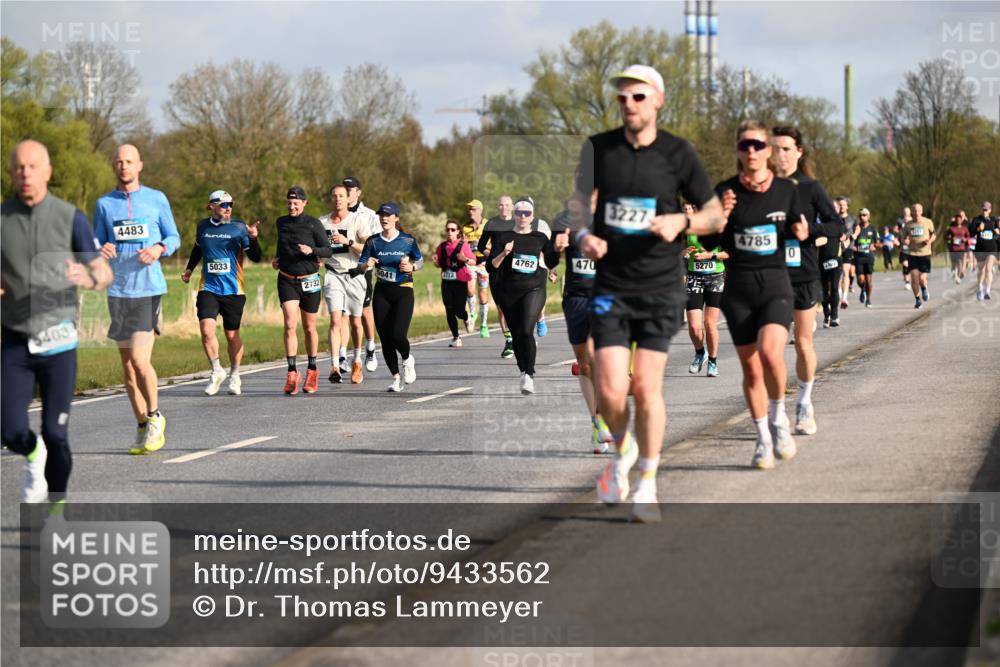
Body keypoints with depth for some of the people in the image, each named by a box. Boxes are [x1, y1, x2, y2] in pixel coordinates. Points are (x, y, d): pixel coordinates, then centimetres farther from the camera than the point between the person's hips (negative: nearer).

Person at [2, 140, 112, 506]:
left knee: (54, 433, -6)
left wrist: (88, 278, -24)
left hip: (58, 340, -1)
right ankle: (34, 455, 30)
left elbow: (104, 273, 0)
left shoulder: (70, 218, -2)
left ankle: (57, 507, 12)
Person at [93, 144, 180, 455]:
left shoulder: (157, 199, 5)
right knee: (127, 364, 5)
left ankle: (155, 417, 8)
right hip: (117, 291, 3)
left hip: (149, 289, -3)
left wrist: (159, 248, -11)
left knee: (139, 360, -13)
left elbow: (174, 237, 10)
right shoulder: (104, 204, 9)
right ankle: (143, 427, 15)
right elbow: (95, 244, 11)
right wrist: (101, 251, -13)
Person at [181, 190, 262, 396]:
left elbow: (255, 257, -4)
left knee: (232, 335, 7)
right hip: (208, 288, 1)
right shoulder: (202, 226, 7)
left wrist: (253, 238, -20)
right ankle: (217, 371, 4)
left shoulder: (239, 227, -1)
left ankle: (234, 375, 26)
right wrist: (189, 269, 19)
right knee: (207, 330, -15)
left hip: (233, 290, -1)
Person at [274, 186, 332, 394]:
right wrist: (278, 260, 9)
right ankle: (292, 373, -14)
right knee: (290, 326, -14)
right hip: (286, 281, 2)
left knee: (309, 328, 9)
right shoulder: (281, 223, 6)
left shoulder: (313, 224, -7)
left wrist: (311, 250, -25)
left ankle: (312, 371, 26)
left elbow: (328, 251, -8)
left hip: (309, 281, -2)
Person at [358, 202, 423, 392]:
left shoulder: (408, 240, -3)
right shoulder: (373, 242, 2)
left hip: (403, 292, -3)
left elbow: (419, 260, 9)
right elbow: (361, 263, 1)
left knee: (397, 335, -17)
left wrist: (411, 267, -13)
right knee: (385, 338, 1)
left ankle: (408, 360, 16)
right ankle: (396, 377, 16)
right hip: (381, 293, 3)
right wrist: (367, 265, -21)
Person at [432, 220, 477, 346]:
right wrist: (435, 261, -6)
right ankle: (456, 338, 13)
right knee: (449, 312, 1)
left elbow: (473, 262, -9)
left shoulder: (463, 245, -5)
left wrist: (465, 260, -29)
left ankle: (466, 319, 30)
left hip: (460, 282, -4)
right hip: (446, 282, 4)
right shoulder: (442, 247, 8)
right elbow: (439, 264, 16)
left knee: (459, 311, -7)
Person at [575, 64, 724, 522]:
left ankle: (647, 486, 9)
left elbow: (715, 215, 5)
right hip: (610, 286, 1)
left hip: (660, 286, -1)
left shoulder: (678, 154, -2)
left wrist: (681, 221, -16)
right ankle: (623, 451, 26)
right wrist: (583, 236, -20)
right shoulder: (598, 148, 2)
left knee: (647, 386, -7)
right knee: (610, 389, -7)